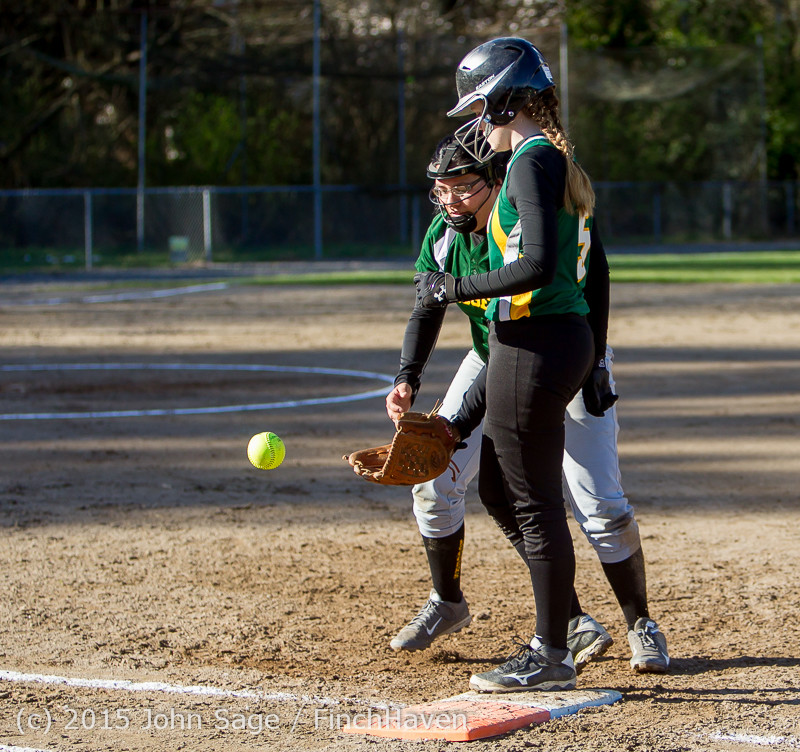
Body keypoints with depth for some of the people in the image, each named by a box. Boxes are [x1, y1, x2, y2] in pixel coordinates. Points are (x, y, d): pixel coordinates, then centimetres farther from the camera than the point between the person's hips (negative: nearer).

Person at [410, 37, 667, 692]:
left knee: (536, 503, -3)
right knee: (498, 489, 19)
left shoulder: (534, 161, -16)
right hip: (570, 340, 10)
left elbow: (538, 266, -25)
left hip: (535, 345, -10)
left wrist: (456, 289, -14)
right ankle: (561, 619, 22)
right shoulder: (560, 160, 14)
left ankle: (552, 657, 4)